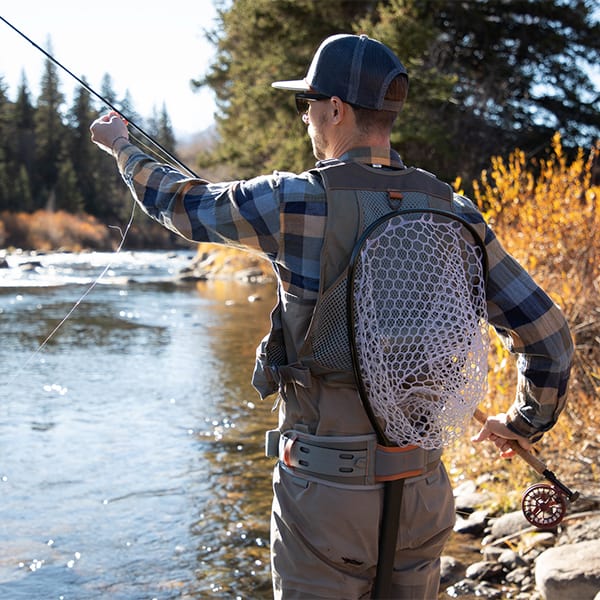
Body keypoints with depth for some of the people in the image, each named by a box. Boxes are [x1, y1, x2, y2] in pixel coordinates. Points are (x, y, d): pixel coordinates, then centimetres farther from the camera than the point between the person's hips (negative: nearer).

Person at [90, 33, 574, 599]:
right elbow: (547, 335, 1)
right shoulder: (452, 212, -1)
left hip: (325, 489, -4)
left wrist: (121, 146, 24)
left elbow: (179, 201, 4)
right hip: (422, 489, 4)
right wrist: (525, 421, 19)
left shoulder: (296, 202, -13)